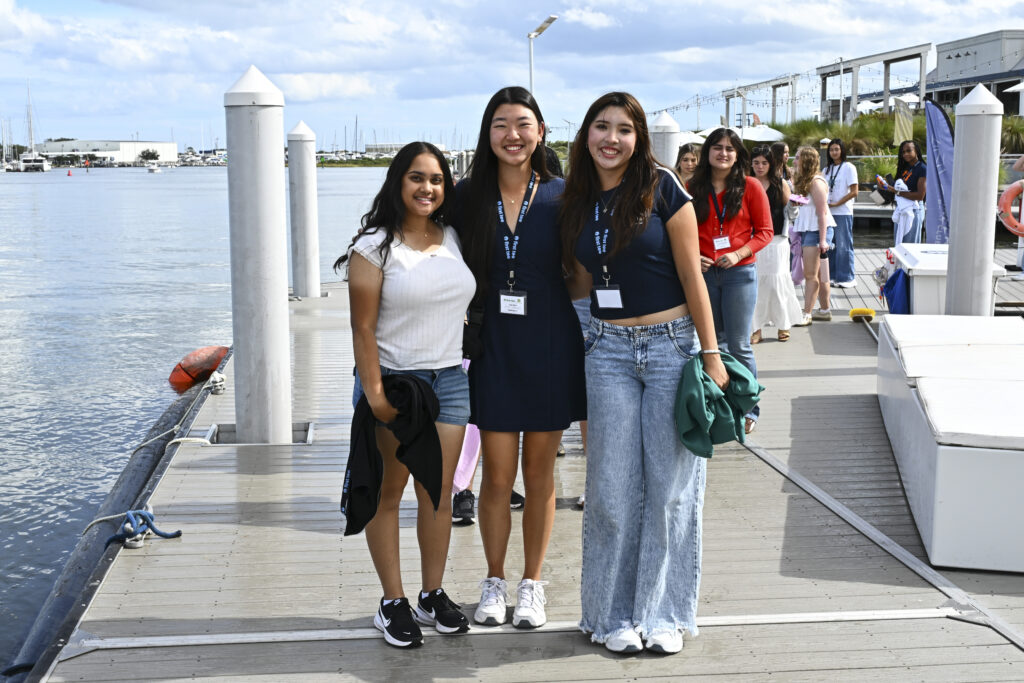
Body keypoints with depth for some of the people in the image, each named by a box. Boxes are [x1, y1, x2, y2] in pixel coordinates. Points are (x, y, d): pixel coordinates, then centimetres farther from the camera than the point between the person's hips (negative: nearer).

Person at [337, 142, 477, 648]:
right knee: (388, 492, 5)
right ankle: (393, 602, 13)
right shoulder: (375, 246, -7)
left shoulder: (454, 239, 7)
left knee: (439, 491, 6)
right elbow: (363, 329, -10)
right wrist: (374, 394, -15)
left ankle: (433, 596, 18)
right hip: (394, 378, -4)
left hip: (449, 378, 4)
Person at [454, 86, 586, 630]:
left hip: (550, 349, 0)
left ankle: (532, 584, 24)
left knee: (539, 472, 9)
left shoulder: (561, 196, -1)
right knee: (497, 474, 4)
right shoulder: (467, 196, 2)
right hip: (492, 349, 1)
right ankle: (494, 582, 23)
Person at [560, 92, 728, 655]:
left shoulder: (662, 187, -6)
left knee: (670, 482, 3)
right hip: (609, 349, 4)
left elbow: (691, 275, -6)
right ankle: (615, 614, 17)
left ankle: (662, 613, 16)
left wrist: (710, 354, -8)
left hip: (671, 344, -3)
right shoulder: (578, 201, 7)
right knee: (612, 486, 4)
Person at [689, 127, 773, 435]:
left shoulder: (750, 187, -2)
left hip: (739, 273, -3)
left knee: (739, 345, -3)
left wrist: (738, 254, -14)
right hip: (703, 272, 3)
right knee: (712, 343, 11)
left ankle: (748, 408, 9)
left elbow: (764, 231, 0)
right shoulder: (693, 188, 5)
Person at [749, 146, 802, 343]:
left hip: (776, 240, 0)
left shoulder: (780, 184, 6)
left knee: (777, 281, -4)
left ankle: (783, 325, 12)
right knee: (754, 282, -3)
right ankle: (756, 327, 5)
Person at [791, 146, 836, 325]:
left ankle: (807, 314, -7)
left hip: (818, 231, -9)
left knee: (811, 275, -8)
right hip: (807, 230, 9)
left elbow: (822, 212, -17)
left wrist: (822, 240, -20)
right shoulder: (803, 181, 16)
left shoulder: (816, 182, -13)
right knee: (818, 274, 14)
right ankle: (824, 310, 21)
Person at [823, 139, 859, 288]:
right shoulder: (827, 169, 14)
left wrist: (836, 204, -13)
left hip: (843, 212, -6)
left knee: (843, 245, -3)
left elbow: (854, 192, -8)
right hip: (828, 212, 6)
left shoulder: (848, 167, -4)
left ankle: (847, 278, 3)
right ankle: (832, 275, 16)